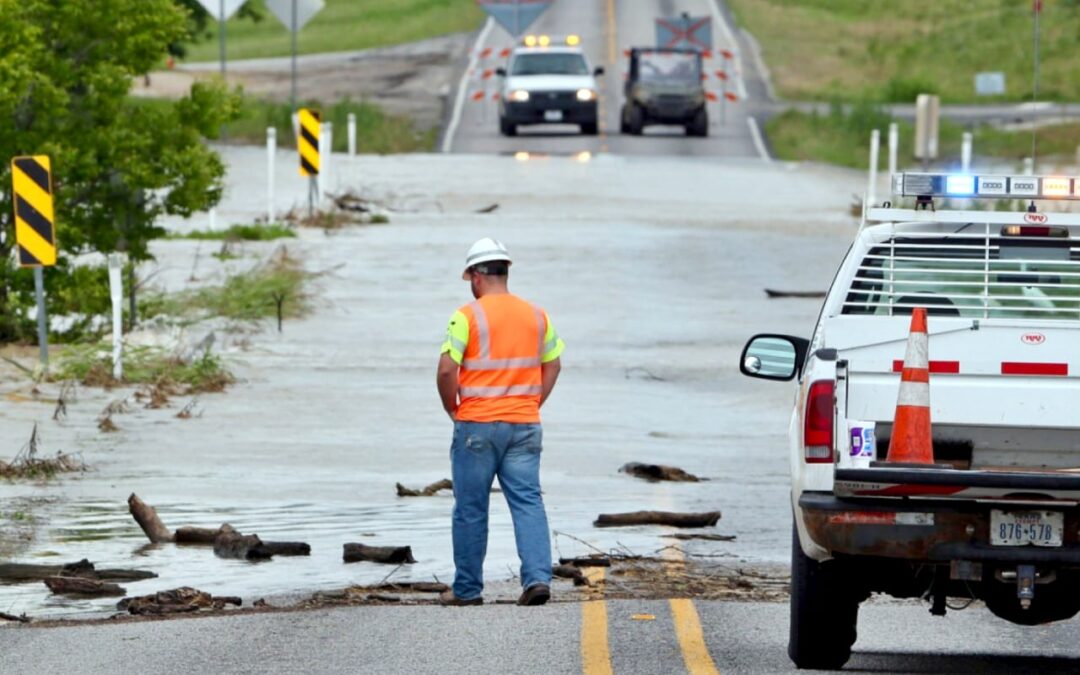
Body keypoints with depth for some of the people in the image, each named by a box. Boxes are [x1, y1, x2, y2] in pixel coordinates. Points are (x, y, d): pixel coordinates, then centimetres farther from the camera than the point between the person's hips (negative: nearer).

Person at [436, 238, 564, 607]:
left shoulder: (467, 316, -9)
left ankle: (467, 588, 13)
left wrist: (453, 410, 0)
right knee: (528, 502, 0)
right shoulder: (536, 315, 7)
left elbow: (446, 371, -15)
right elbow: (552, 365, 15)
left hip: (476, 426, -4)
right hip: (524, 426, 4)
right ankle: (537, 577, -15)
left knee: (471, 509, 6)